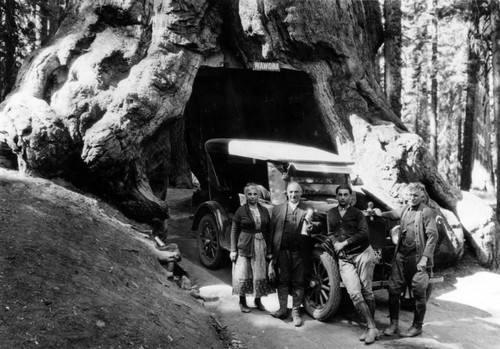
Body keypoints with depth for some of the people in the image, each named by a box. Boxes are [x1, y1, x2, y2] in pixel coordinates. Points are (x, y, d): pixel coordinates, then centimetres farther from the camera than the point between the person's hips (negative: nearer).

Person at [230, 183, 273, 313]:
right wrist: (233, 250, -7)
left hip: (261, 246, 3)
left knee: (260, 274, 7)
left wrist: (269, 250, 6)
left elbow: (268, 231, 9)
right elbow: (234, 231, -2)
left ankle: (258, 301, 24)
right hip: (244, 246, -3)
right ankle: (242, 301, 16)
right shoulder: (241, 211, -4)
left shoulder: (264, 211, 7)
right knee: (243, 274, -1)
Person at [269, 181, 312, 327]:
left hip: (299, 251, 0)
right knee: (282, 280, 8)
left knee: (298, 282, 5)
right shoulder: (277, 209, 7)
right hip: (282, 250, 1)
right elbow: (271, 231, 5)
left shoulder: (307, 210, 6)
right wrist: (271, 252, 0)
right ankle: (283, 309, 21)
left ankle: (296, 312, 15)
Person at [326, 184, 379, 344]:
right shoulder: (331, 213, 16)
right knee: (354, 294, -12)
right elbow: (330, 233, 17)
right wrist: (335, 243, -3)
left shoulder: (357, 213, 5)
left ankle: (370, 328, 5)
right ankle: (372, 328, -7)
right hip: (344, 259, 2)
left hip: (363, 254, -2)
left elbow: (364, 233, -8)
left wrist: (345, 243, -11)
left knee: (366, 291, -3)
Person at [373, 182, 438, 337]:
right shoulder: (405, 209, 13)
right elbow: (394, 214, 37)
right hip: (401, 256, 6)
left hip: (418, 258, -6)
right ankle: (393, 324, 15)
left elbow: (432, 236, -13)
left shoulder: (427, 212, -7)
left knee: (419, 293, 3)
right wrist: (381, 214, 19)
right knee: (393, 289, 5)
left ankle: (417, 327, 16)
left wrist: (425, 258, -19)